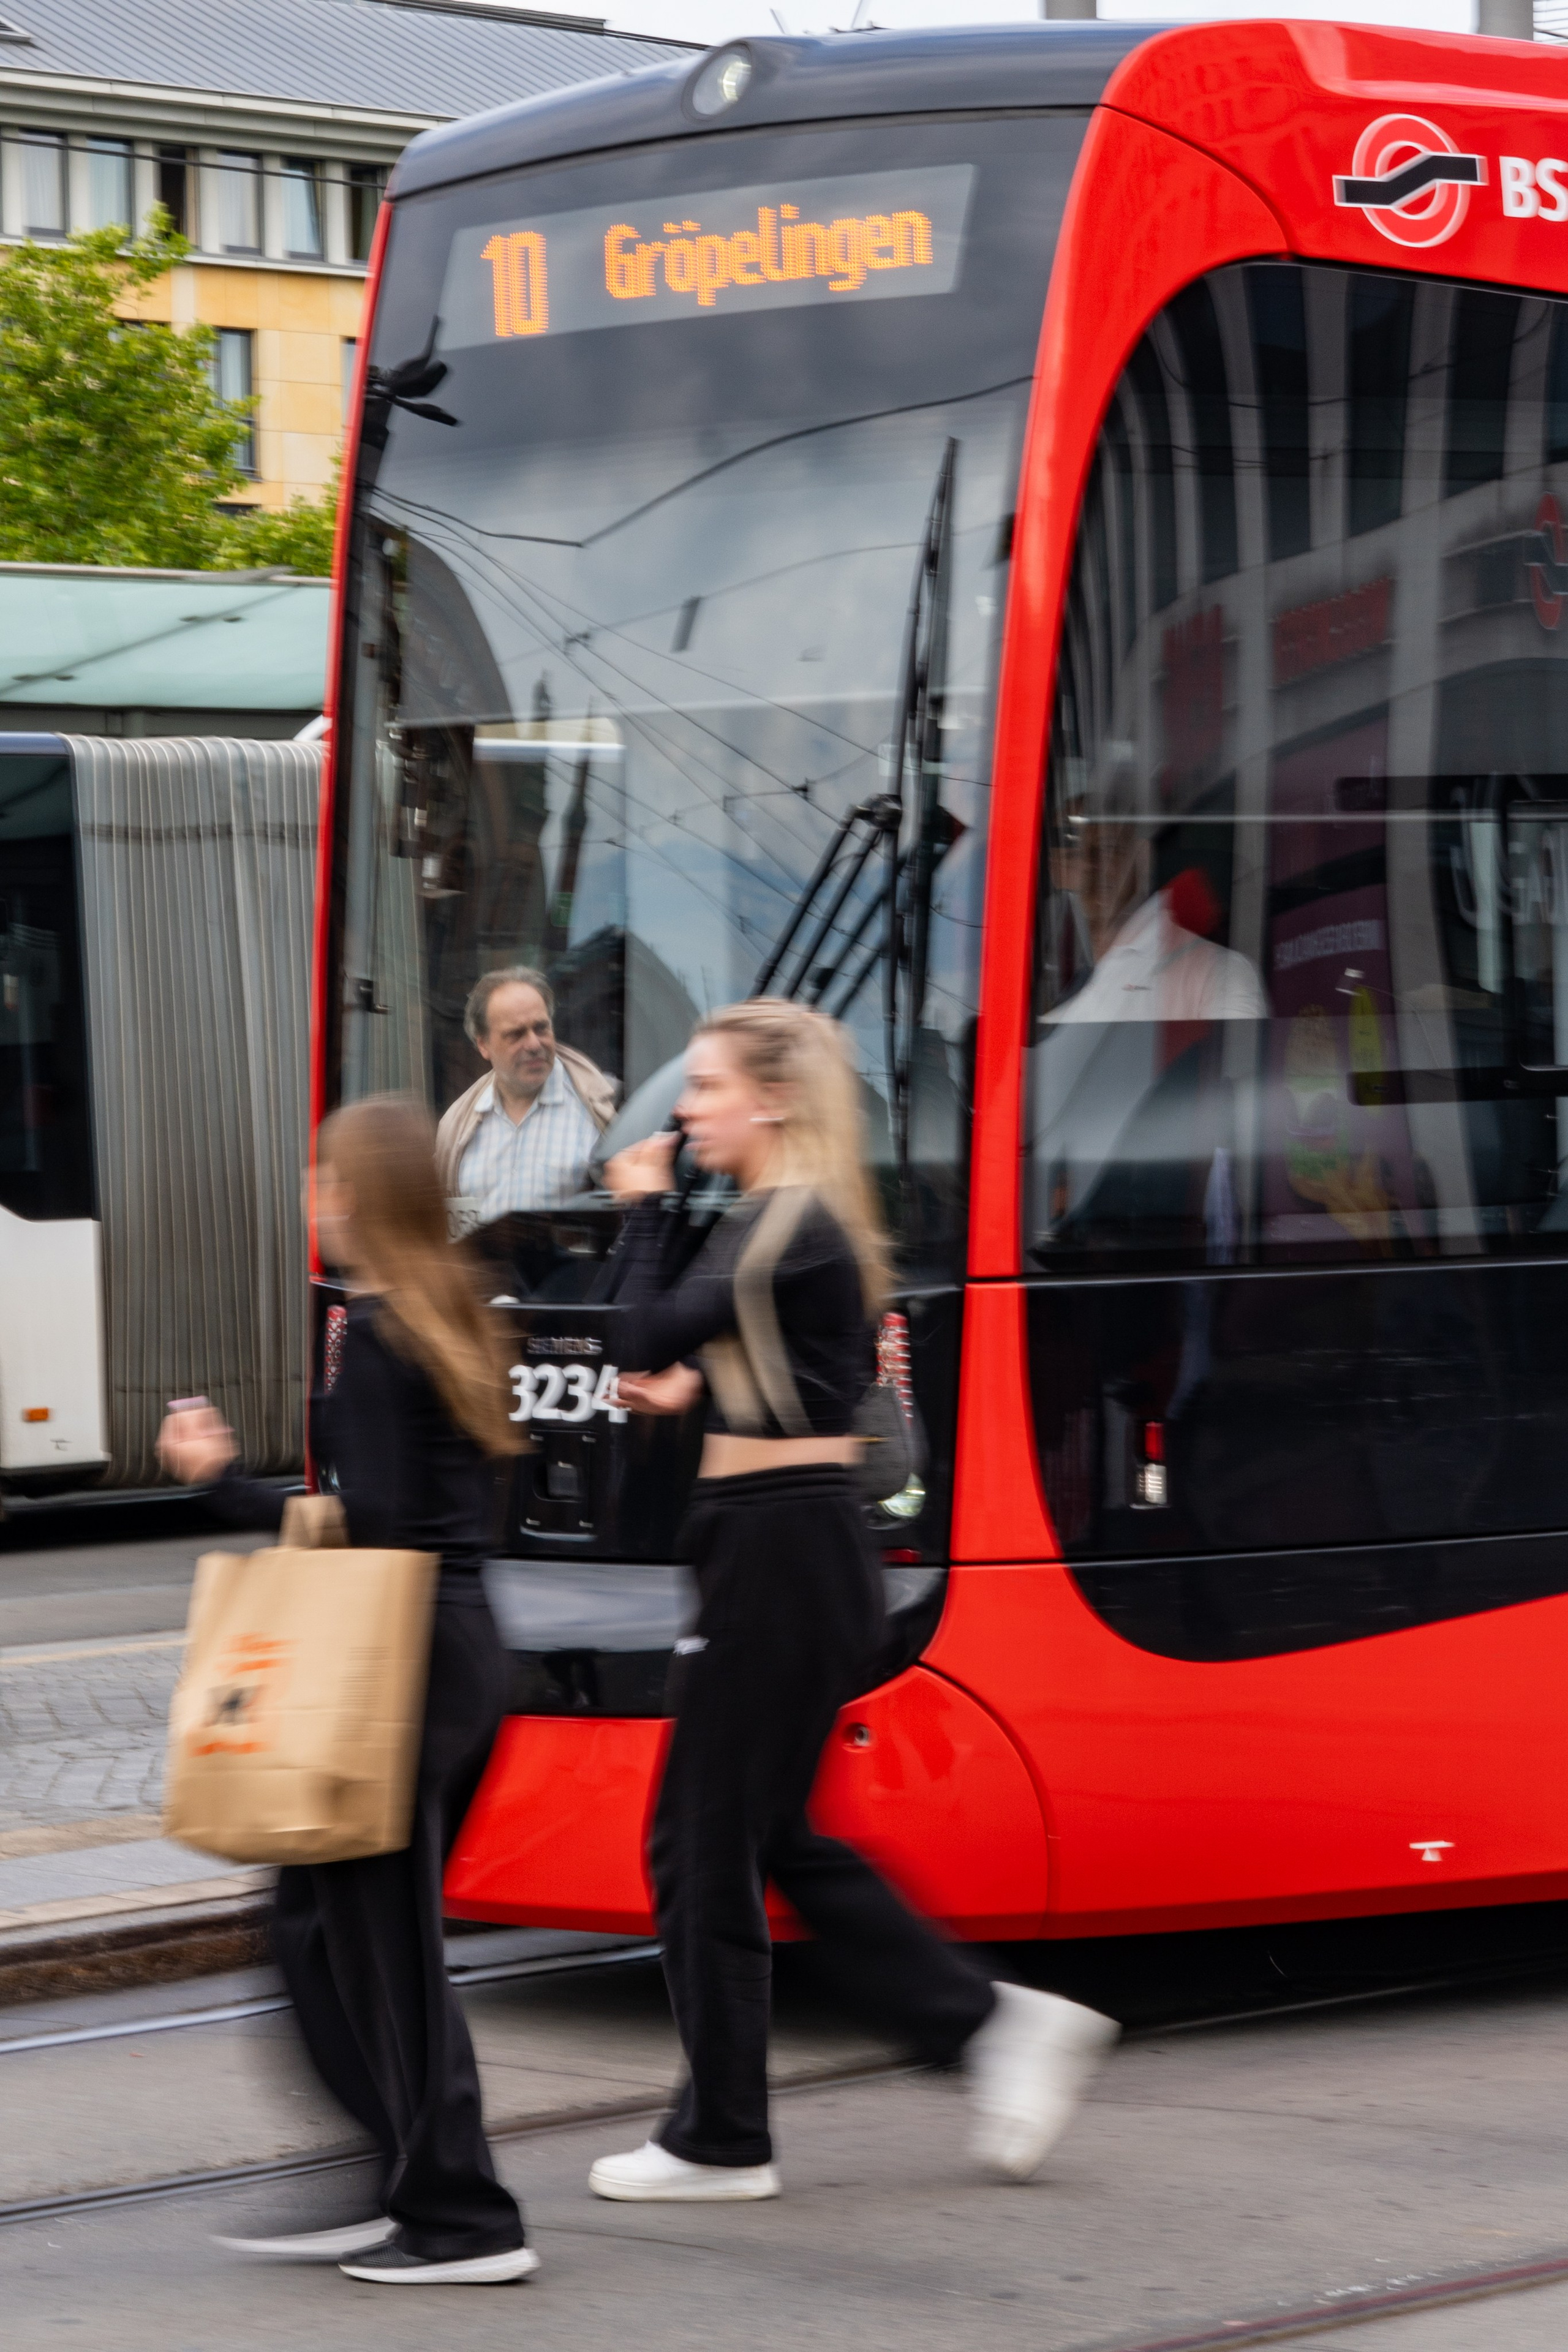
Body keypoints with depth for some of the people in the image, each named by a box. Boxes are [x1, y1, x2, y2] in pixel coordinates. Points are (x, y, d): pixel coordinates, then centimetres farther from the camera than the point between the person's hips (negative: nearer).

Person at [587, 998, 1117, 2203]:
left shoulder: (787, 1230, -16)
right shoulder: (806, 1223, 14)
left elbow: (643, 1337, -19)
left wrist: (645, 1210, -6)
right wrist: (700, 1383, 8)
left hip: (780, 1549, -10)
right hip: (793, 1547, 10)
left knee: (707, 1839, -1)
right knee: (770, 1833, 15)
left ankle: (722, 2141, 8)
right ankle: (993, 2022, 16)